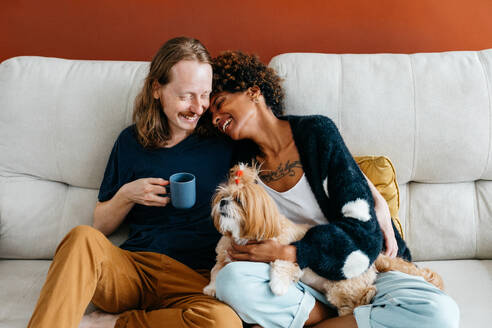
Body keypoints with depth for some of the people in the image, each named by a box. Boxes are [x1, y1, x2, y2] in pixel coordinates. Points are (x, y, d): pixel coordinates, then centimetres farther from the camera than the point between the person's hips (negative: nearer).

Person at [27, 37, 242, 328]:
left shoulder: (223, 143, 7)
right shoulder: (132, 141, 12)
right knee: (83, 238, -31)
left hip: (193, 279, 0)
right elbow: (101, 226, 17)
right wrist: (127, 195, -2)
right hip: (130, 266, 1)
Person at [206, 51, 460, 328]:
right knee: (230, 279, -31)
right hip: (299, 279, 1)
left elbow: (362, 232, -13)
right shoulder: (243, 163, 2)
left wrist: (288, 253, -20)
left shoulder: (316, 131, -8)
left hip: (359, 265, 0)